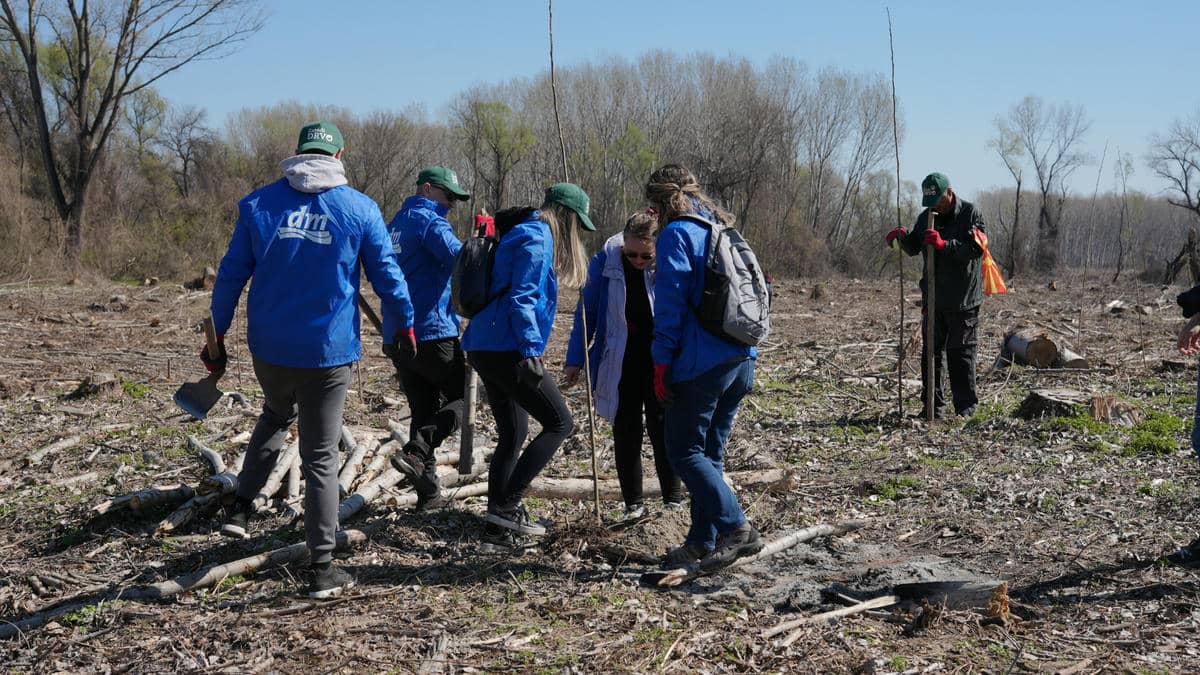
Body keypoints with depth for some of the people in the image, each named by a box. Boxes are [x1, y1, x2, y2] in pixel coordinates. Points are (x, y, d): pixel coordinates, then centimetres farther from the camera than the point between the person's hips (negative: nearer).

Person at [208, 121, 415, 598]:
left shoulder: (258, 203, 1)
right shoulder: (360, 209, -3)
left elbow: (231, 274, 3)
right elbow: (387, 276, 3)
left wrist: (217, 335, 11)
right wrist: (406, 326, 18)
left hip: (269, 347, 2)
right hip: (328, 352, -2)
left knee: (275, 416, 33)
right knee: (320, 458, 4)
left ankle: (241, 505, 23)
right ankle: (323, 568, 6)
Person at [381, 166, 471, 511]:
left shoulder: (395, 225, 21)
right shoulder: (429, 221, -7)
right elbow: (458, 258, -25)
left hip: (397, 337, 8)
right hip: (433, 334, -8)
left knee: (423, 412, 11)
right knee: (463, 397, 4)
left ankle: (428, 495, 10)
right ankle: (416, 452, -15)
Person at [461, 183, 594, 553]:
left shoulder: (521, 233, 22)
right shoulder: (538, 238, -8)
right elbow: (522, 299, -17)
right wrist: (531, 350, -19)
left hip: (484, 348, 10)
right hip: (506, 350, -10)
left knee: (512, 435, 13)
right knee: (559, 423, -3)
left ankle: (498, 530, 15)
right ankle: (506, 505, -7)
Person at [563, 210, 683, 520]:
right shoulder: (605, 262, -9)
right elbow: (587, 312, 1)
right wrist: (575, 361, 2)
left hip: (660, 363, -1)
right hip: (621, 363, 2)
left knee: (662, 430, 0)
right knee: (625, 433, 7)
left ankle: (674, 501, 14)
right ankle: (633, 504, 19)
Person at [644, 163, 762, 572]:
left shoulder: (677, 234, -6)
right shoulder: (724, 232, 19)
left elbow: (671, 301, -13)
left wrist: (662, 361, -11)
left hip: (702, 362, -8)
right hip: (742, 359, 8)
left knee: (685, 452, -1)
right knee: (710, 452, 14)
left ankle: (736, 528, -11)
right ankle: (702, 542, 17)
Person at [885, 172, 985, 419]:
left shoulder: (970, 213, -7)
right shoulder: (926, 217, 9)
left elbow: (975, 248, -18)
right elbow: (914, 248, 16)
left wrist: (944, 245, -31)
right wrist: (903, 238, -6)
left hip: (963, 299, -5)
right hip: (933, 296, 6)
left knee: (960, 352, 0)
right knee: (931, 351, 7)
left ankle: (966, 406, 8)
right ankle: (933, 405, 15)